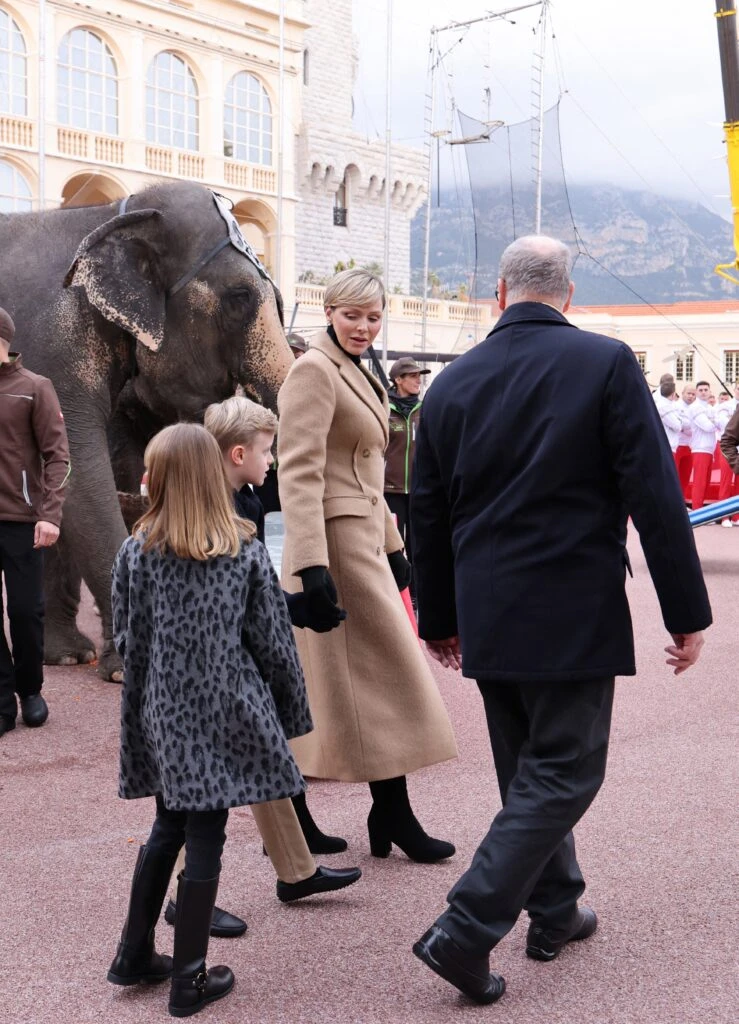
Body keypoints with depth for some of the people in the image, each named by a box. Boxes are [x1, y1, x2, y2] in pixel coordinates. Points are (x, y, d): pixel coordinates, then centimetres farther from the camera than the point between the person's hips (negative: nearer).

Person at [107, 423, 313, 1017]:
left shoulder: (136, 553, -5)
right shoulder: (246, 552, -7)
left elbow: (126, 640, 2)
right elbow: (274, 644, -4)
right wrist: (293, 713, 7)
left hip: (162, 716, 2)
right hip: (224, 715, -2)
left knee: (168, 828, 19)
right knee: (206, 838, 4)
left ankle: (135, 955, 28)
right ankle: (189, 979, 12)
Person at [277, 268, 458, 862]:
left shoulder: (358, 375, 19)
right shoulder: (314, 370, -11)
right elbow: (299, 472, -20)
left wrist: (393, 545, 24)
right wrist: (311, 562, -27)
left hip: (362, 540, 9)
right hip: (337, 542, -9)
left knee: (326, 680, 11)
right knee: (386, 674, -3)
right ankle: (393, 815, 9)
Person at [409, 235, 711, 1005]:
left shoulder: (452, 384, 4)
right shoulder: (606, 364, -9)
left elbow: (428, 515, 10)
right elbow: (654, 495, -12)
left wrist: (439, 618, 21)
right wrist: (686, 612, -5)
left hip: (487, 616, 5)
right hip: (572, 615, -5)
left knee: (531, 766, 20)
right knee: (563, 774, 3)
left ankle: (554, 912, 32)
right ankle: (466, 930, -3)